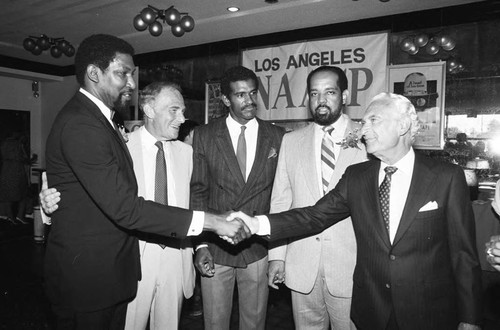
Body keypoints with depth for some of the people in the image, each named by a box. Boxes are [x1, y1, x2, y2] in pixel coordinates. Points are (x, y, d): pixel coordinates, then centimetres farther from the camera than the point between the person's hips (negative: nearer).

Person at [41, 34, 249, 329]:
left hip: (113, 270, 9)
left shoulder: (95, 119, 11)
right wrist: (210, 221, -26)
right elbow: (124, 207, -27)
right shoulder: (80, 124, -22)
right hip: (86, 276, -9)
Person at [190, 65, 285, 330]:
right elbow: (198, 192, -2)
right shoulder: (204, 136, -2)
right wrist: (200, 244, -8)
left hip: (259, 248, 1)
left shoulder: (278, 137, 0)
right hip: (215, 248, 0)